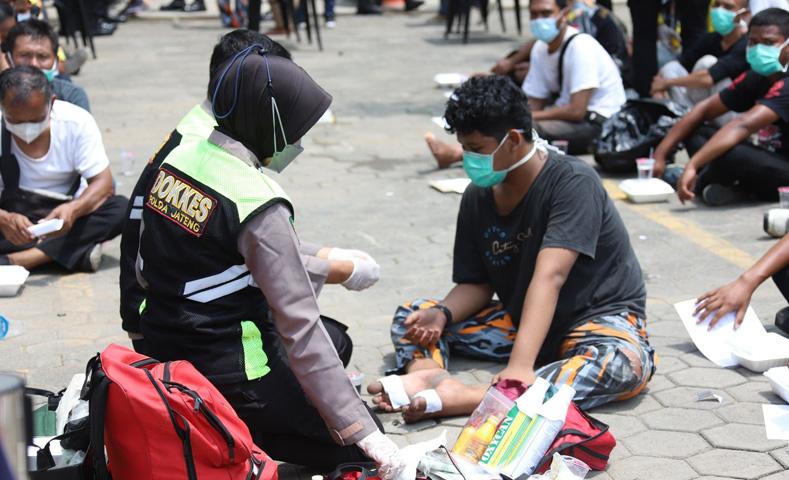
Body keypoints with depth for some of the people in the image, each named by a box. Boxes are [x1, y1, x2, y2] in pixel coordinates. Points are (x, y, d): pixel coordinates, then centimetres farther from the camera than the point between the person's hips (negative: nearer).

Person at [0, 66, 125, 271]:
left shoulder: (77, 122, -12)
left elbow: (103, 182, -14)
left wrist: (73, 210, -34)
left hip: (63, 216, 2)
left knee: (120, 209, -28)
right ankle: (77, 252, -31)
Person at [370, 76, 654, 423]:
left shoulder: (572, 182, -22)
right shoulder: (477, 198, -3)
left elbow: (549, 277, -33)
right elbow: (476, 284, 2)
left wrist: (520, 367, -43)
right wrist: (442, 314, -21)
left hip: (598, 317, -6)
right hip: (520, 318, 6)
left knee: (626, 363, -39)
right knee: (412, 317, -3)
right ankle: (425, 374, -38)